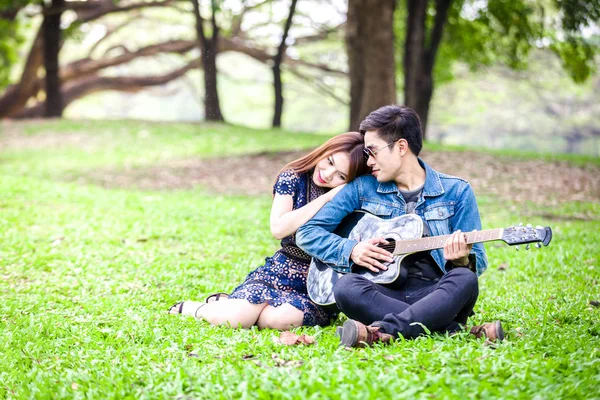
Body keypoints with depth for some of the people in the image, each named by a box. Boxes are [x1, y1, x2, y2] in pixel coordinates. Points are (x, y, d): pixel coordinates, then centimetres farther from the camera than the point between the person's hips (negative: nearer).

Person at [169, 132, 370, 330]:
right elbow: (278, 228, -20)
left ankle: (227, 303, -1)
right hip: (282, 272, 0)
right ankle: (193, 308, 11)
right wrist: (327, 198, -20)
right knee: (234, 317, -25)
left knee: (280, 319, -33)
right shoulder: (293, 178, -5)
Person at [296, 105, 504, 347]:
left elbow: (478, 261, 7)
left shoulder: (456, 191, 7)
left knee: (464, 279, -33)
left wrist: (461, 260, -18)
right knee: (346, 286, -31)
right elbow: (307, 232, 9)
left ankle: (382, 331, -39)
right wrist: (351, 250, -8)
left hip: (435, 294, -1)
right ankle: (451, 329, -31)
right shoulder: (362, 188, 9)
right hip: (385, 294, 1)